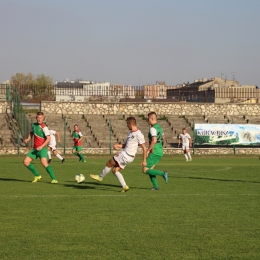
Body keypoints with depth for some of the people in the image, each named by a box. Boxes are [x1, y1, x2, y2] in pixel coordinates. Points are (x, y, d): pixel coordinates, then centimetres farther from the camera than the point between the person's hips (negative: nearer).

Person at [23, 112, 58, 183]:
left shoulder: (44, 127, -13)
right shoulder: (34, 125, 7)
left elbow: (48, 139, -19)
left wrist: (41, 146, -28)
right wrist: (28, 139, 6)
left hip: (42, 149, -7)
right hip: (34, 149, 7)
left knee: (44, 162, -28)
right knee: (26, 162, -1)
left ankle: (54, 179, -24)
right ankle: (37, 176, 16)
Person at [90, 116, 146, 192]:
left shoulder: (139, 135, -15)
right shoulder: (131, 133, 14)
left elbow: (144, 148, -12)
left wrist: (144, 160, -11)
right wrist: (118, 146, 4)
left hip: (127, 156, -9)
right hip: (124, 154, 9)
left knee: (109, 163, -1)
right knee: (115, 170, 10)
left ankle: (100, 177, 20)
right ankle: (124, 186, 10)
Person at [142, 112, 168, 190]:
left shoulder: (153, 128, -16)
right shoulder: (159, 127, 13)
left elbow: (154, 141, -28)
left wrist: (148, 150, -20)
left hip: (154, 152, -9)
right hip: (160, 152, 9)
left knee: (145, 170, -5)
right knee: (150, 169, 16)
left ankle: (163, 174, -14)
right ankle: (155, 186, 11)